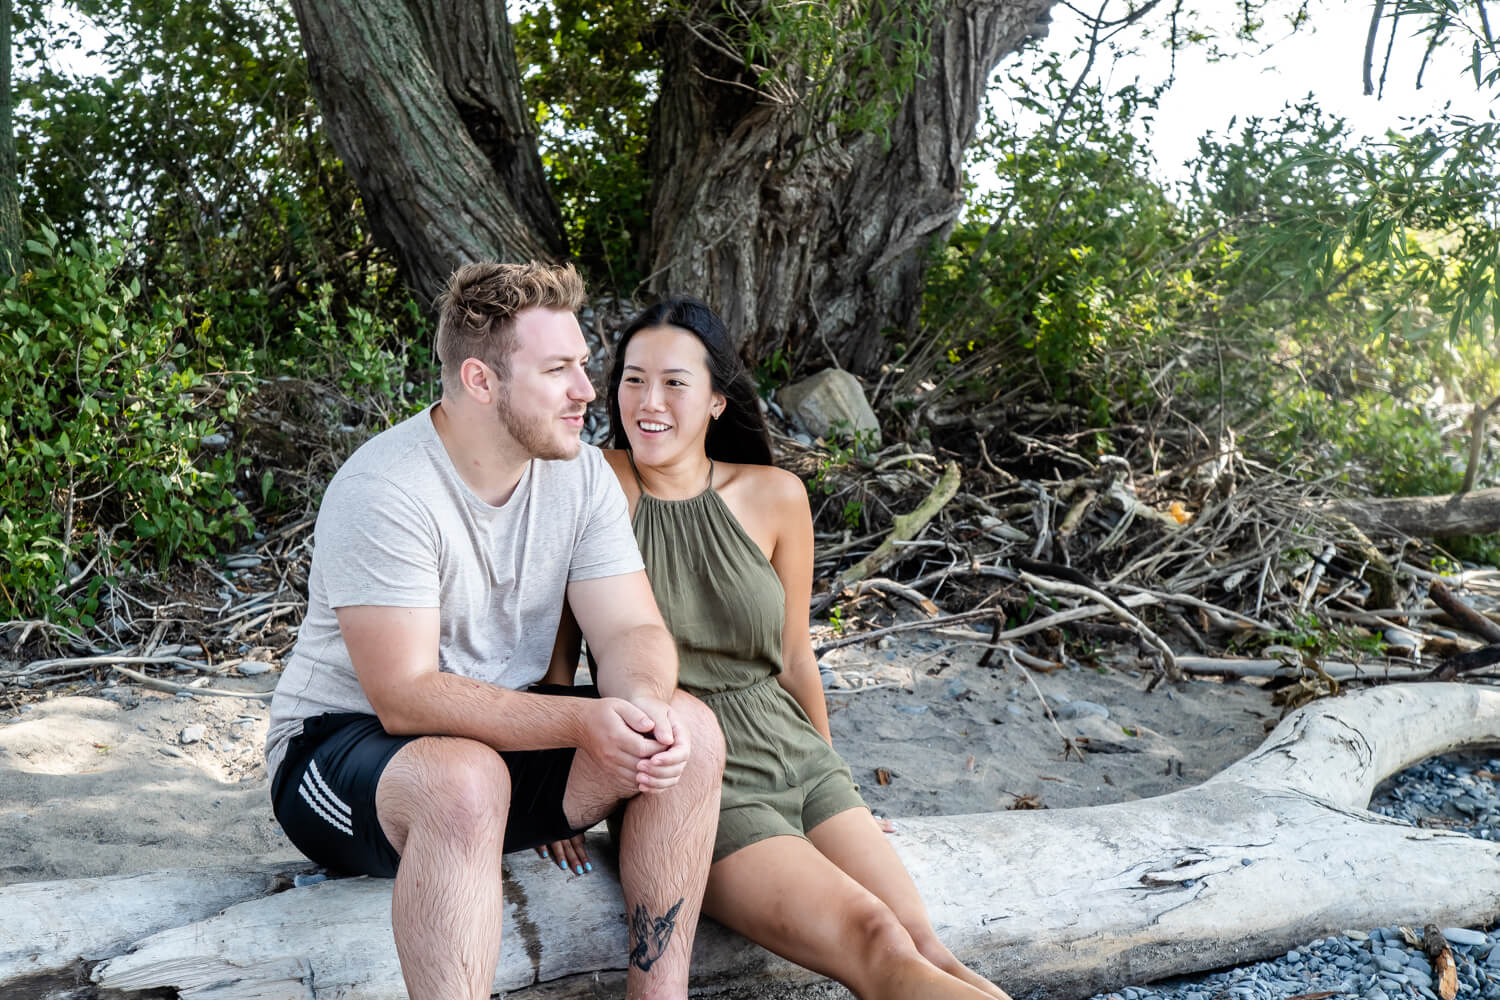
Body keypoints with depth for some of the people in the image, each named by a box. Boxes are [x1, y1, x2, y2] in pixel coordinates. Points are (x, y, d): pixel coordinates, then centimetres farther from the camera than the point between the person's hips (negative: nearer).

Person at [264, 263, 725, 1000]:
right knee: (464, 778, -39)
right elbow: (406, 697, -27)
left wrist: (644, 705, -31)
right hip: (344, 743, -6)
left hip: (507, 737, 6)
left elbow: (632, 632, -6)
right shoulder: (385, 491, -23)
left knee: (688, 731, -17)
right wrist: (581, 721, -37)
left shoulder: (581, 476, -3)